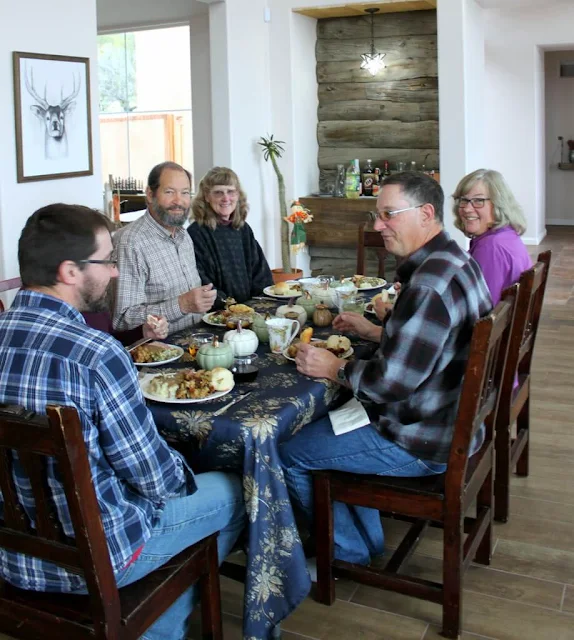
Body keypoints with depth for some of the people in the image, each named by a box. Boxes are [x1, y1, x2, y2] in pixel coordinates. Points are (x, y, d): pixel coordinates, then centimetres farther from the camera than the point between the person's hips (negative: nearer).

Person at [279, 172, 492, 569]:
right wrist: (375, 332, 13)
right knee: (331, 417, 26)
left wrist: (334, 368, -13)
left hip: (424, 443, -11)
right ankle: (366, 538, 33)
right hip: (454, 419, 11)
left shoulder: (431, 282, -28)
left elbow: (393, 380, -28)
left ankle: (352, 552, 22)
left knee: (288, 453, 0)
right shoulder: (455, 261, 6)